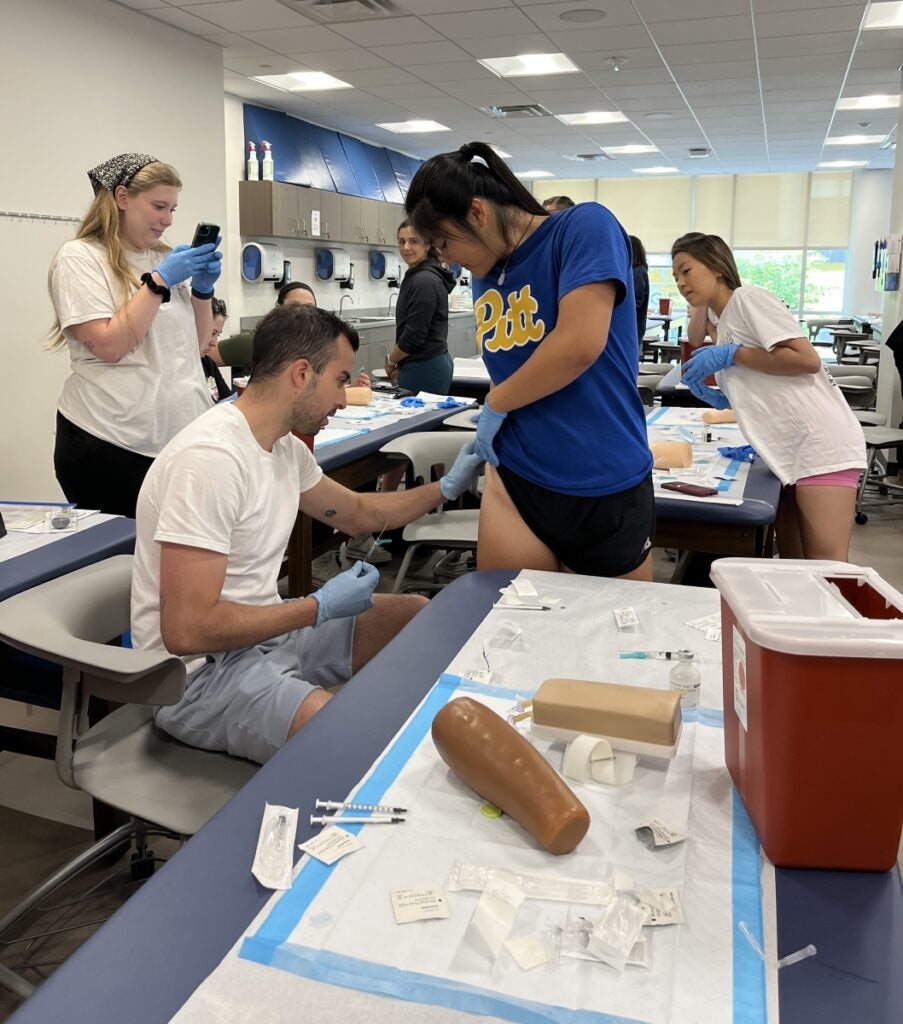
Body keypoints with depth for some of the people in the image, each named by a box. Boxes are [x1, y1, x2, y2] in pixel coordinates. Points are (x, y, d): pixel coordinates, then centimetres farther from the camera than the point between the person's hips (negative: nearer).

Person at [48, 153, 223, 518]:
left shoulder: (165, 257, 13)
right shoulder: (80, 257, -4)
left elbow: (195, 345, 15)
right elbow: (110, 346, -16)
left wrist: (203, 287, 1)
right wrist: (159, 281, -14)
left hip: (184, 435, 6)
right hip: (112, 443, -5)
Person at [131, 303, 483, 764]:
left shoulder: (285, 445, 3)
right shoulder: (210, 457, -26)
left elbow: (356, 512, 22)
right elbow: (186, 631, -29)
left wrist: (447, 487, 16)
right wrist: (321, 607, -21)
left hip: (265, 634, 9)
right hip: (201, 672, -9)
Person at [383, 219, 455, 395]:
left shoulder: (424, 281, -16)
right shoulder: (415, 276, 15)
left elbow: (414, 334, -18)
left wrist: (391, 361, -3)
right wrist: (401, 364, 12)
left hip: (424, 368, -10)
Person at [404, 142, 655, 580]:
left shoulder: (585, 226, -10)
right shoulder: (485, 275, 11)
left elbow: (580, 344, -22)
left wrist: (494, 404, -8)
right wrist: (485, 438, 4)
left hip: (606, 488, -5)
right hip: (514, 481, 5)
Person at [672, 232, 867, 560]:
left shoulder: (748, 297, -4)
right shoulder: (722, 323, 21)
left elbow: (807, 359, -14)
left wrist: (729, 355, -11)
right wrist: (723, 398, 4)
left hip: (821, 444, -9)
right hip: (791, 452, 9)